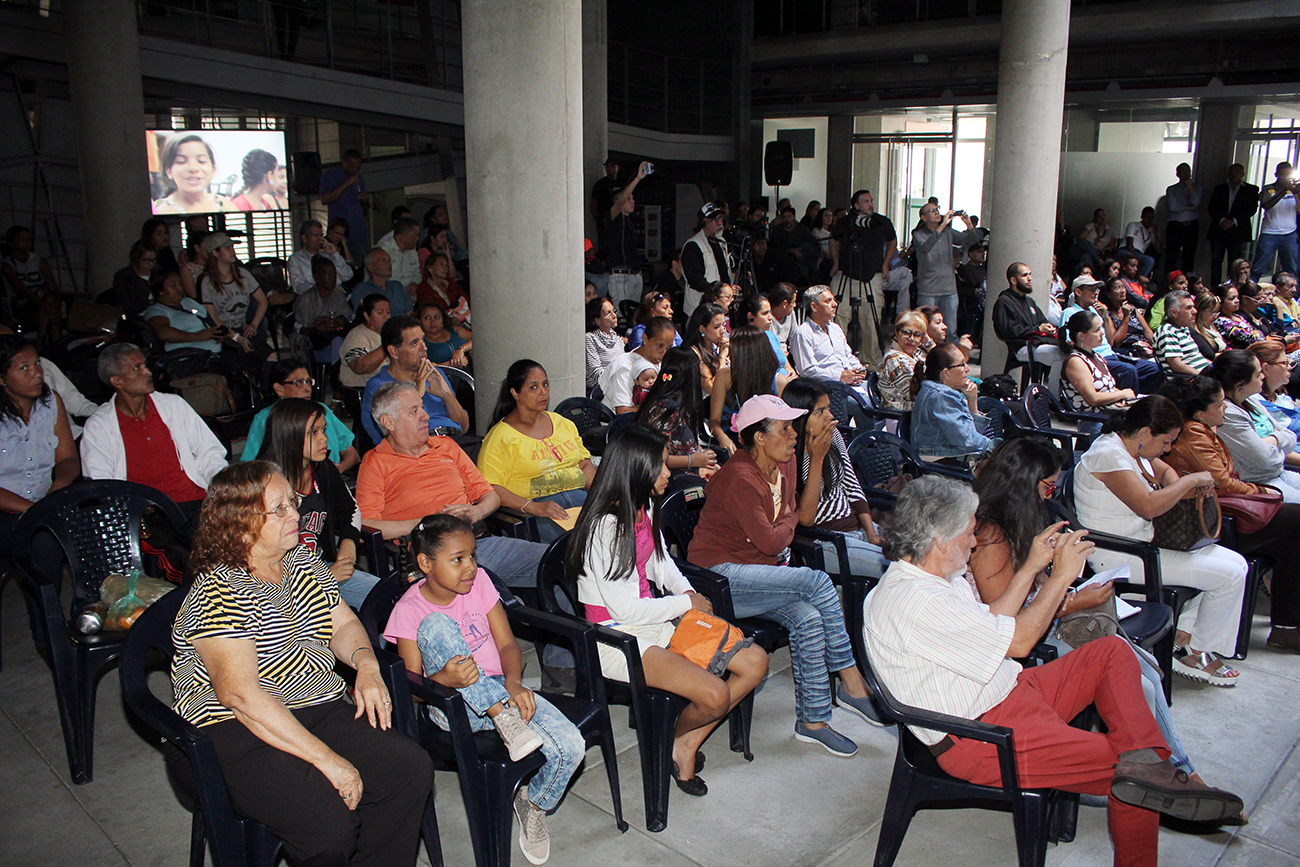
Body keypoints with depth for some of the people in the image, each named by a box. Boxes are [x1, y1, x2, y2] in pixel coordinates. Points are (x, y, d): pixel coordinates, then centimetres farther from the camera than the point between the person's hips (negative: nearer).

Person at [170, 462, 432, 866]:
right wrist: (326, 759, -27)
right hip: (234, 733, -7)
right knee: (328, 820, -29)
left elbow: (342, 623, 19)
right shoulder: (218, 592, -15)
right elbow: (240, 694, -24)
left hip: (320, 710, 7)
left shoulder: (302, 560, 9)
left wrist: (367, 666, -5)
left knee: (412, 769, -15)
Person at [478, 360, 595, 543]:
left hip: (578, 494, 6)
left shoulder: (562, 423, 21)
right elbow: (489, 487, -10)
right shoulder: (501, 437, -1)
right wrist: (533, 507, -22)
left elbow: (585, 464, 22)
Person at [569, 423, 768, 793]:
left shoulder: (644, 508, 5)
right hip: (616, 636, -9)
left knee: (755, 662, -1)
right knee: (714, 696, -25)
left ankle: (687, 744, 10)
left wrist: (688, 591, 1)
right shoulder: (605, 527, -22)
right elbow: (625, 609, -21)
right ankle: (679, 737, 12)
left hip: (656, 620, 9)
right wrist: (687, 604, -10)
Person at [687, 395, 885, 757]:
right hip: (720, 576, -8)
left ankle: (812, 720, -10)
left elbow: (793, 512, 19)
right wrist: (788, 524, 1)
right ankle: (852, 683, -10)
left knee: (808, 618, -21)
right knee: (817, 581, -24)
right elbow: (768, 540, -20)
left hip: (760, 570, 8)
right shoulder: (740, 478, -20)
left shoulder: (785, 464, 7)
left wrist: (782, 538, -2)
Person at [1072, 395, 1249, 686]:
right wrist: (1191, 480, -19)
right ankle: (1194, 654, 7)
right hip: (1118, 557, -11)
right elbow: (1148, 506, -33)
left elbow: (1165, 471, 27)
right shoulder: (1108, 454, -23)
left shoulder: (1133, 447, 8)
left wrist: (1176, 486, 4)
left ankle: (1183, 636, 13)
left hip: (1144, 540, 11)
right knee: (1230, 574, -10)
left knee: (1233, 561, 8)